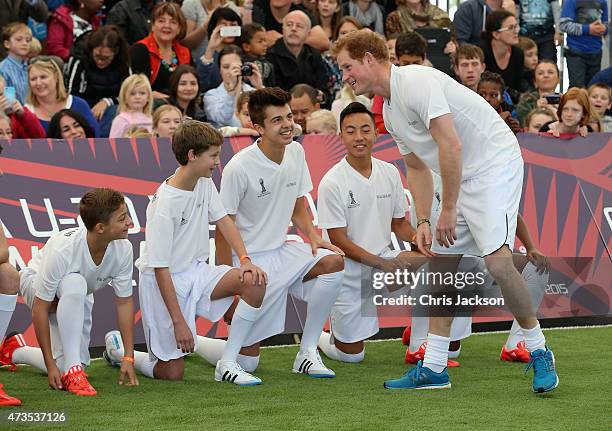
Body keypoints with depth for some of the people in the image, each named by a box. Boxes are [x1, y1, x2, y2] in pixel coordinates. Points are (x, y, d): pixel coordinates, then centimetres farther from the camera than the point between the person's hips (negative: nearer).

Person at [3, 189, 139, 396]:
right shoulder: (62, 250, -39)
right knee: (75, 283, -39)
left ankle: (15, 351, 23)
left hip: (77, 298, 5)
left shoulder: (123, 249, -26)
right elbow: (40, 309, -32)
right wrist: (50, 365, -31)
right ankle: (72, 371, -33)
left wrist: (128, 358, -16)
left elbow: (124, 302, -14)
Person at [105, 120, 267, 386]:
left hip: (197, 272, 8)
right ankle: (117, 348, 24)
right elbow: (160, 269, -23)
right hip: (164, 284, -8)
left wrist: (245, 259, -8)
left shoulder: (204, 183, -1)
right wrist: (178, 322, -24)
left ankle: (227, 364, -10)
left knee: (254, 281, -18)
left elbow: (222, 220, 10)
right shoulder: (165, 204, -25)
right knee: (172, 373, -6)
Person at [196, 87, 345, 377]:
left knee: (333, 263, -24)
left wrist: (314, 238, -6)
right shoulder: (239, 168, -19)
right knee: (246, 361, -4)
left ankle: (307, 353, -11)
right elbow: (222, 232, -13)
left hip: (281, 251, 6)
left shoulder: (295, 152, 1)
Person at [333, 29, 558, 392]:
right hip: (461, 177, 10)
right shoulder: (390, 112, 12)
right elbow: (417, 168, 21)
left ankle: (539, 352, -8)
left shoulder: (417, 82, -20)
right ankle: (434, 369, 11)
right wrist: (423, 221, 8)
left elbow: (451, 146, -25)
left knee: (497, 260, -23)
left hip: (495, 164, -10)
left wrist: (448, 210, -20)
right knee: (439, 266, 7)